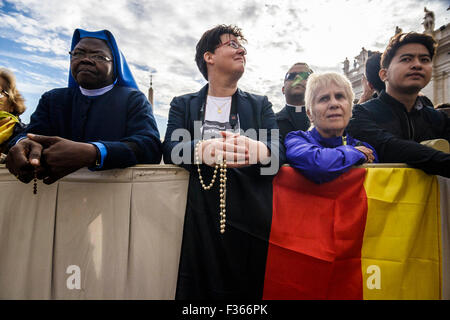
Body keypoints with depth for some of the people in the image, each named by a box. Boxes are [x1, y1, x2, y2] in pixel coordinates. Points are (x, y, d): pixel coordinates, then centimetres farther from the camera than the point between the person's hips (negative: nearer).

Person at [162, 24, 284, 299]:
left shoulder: (261, 105, 15)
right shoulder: (183, 105, 13)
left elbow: (279, 152, -1)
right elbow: (170, 149, -4)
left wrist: (258, 151, -26)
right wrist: (202, 150, -27)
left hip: (250, 220, 1)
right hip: (199, 219, 0)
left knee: (248, 291, 5)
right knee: (198, 290, 3)